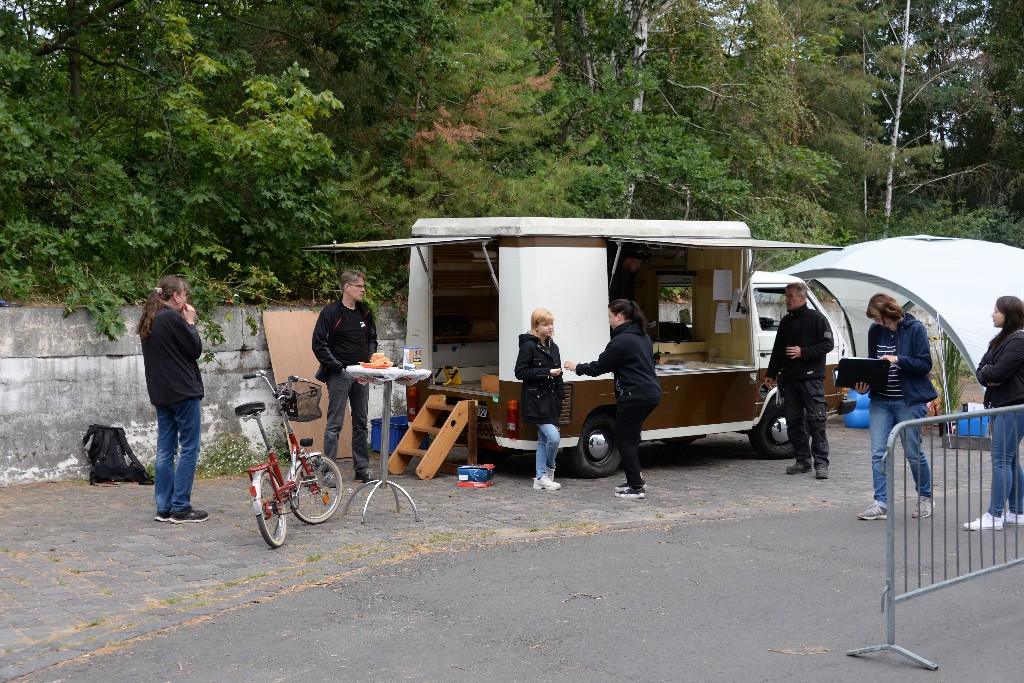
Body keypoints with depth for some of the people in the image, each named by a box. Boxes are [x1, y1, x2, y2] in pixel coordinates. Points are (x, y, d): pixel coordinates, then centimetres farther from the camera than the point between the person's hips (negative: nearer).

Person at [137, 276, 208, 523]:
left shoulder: (148, 322, 14)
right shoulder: (173, 318, -14)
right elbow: (195, 349, -9)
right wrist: (191, 323, 0)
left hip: (160, 393, 9)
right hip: (183, 391, -9)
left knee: (165, 450, 10)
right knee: (189, 449, -2)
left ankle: (163, 508, 12)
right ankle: (180, 508, -2)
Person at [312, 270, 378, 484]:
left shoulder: (365, 312, 12)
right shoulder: (331, 312, -8)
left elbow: (372, 338, 25)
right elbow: (319, 345, -11)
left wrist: (370, 358, 6)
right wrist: (338, 367, -14)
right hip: (339, 376, -6)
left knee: (361, 423, 10)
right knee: (335, 424, -5)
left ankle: (362, 470, 16)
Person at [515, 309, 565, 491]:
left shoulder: (553, 347, 13)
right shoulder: (528, 346, -10)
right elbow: (520, 372, -15)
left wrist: (560, 396, 7)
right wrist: (547, 373, -17)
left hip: (551, 399, 8)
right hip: (535, 400, -8)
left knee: (544, 439, 11)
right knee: (553, 437, -15)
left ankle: (541, 478, 18)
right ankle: (549, 469, 9)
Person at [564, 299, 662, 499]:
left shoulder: (621, 341, -15)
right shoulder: (642, 336, 14)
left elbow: (599, 367, -9)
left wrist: (577, 367, 7)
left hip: (635, 396, -9)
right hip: (651, 394, 10)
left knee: (624, 439, 0)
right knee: (624, 436, 20)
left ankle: (637, 488, 2)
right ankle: (635, 479, 23)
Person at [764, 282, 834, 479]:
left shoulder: (817, 318, -3)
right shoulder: (786, 321, 16)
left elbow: (827, 344, -9)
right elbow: (778, 349, 21)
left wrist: (803, 352, -16)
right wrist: (771, 374, 18)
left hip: (811, 378, -7)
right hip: (789, 379, 7)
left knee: (816, 421, -8)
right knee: (794, 422, 7)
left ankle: (821, 463, -7)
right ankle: (803, 461, 14)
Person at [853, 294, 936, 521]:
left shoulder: (915, 328, -7)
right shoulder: (875, 330, 7)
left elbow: (925, 364, -9)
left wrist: (898, 360, -22)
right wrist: (864, 385, -4)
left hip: (909, 401, -4)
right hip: (880, 400, 4)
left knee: (913, 452, 5)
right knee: (878, 453, -2)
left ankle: (925, 498, 25)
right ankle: (880, 504, 1)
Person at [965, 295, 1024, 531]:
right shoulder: (1001, 339, 17)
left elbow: (998, 372, -20)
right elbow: (982, 369, 12)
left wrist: (986, 371, 0)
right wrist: (988, 377, -9)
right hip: (1001, 405, 10)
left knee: (1001, 460, -10)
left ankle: (994, 516, -9)